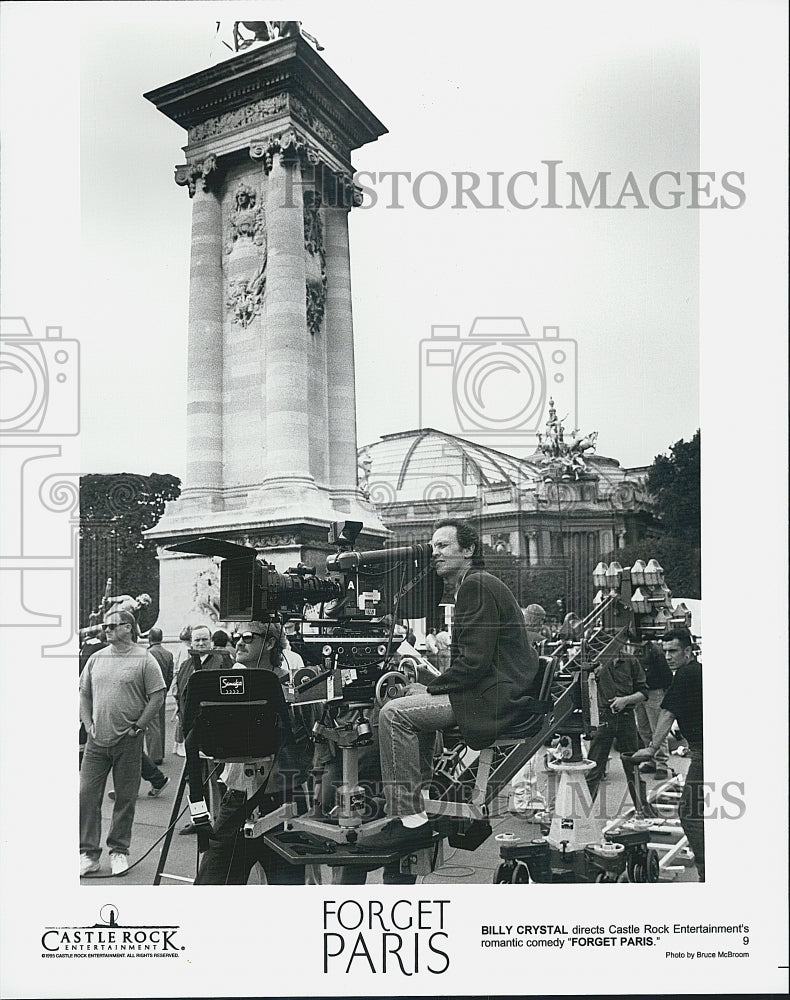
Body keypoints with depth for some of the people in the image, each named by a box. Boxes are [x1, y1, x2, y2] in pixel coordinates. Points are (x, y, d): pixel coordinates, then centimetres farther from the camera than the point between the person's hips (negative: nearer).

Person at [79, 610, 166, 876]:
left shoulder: (144, 660, -5)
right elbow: (84, 694, 15)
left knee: (125, 798, 6)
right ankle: (88, 853, 12)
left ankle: (118, 851, 20)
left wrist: (137, 726, -9)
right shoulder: (96, 659, 9)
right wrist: (88, 724, 4)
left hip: (128, 742, -4)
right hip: (96, 740, 4)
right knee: (87, 795, 2)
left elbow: (157, 697, -6)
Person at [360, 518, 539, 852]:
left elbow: (475, 661, -21)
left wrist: (430, 688, -10)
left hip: (497, 697, -11)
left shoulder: (476, 585, -12)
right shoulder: (477, 585, 21)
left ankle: (410, 820, -11)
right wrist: (429, 686, 8)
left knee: (394, 713, -15)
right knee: (413, 708, 24)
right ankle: (416, 802, 22)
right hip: (502, 694, 11)